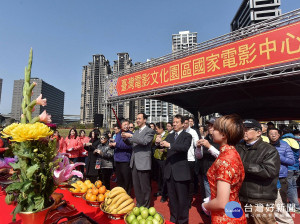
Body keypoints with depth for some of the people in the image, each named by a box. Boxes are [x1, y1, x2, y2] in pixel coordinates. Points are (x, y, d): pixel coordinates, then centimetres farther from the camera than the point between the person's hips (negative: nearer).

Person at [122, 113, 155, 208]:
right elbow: (130, 143, 18)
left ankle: (145, 207, 21)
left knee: (145, 187, 4)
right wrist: (126, 138, -3)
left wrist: (131, 136, -24)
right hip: (134, 162, 8)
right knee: (136, 186, 18)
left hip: (143, 162, -7)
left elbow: (144, 141, -23)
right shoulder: (136, 132, 16)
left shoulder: (149, 131, -8)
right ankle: (139, 204, 35)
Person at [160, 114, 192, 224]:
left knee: (182, 198, 8)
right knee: (172, 197, 18)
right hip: (169, 171, 5)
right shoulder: (170, 136, 12)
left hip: (181, 171, -5)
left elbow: (185, 147, -23)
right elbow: (163, 145, 4)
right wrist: (159, 142, -18)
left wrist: (170, 145, -34)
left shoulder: (187, 136, -5)